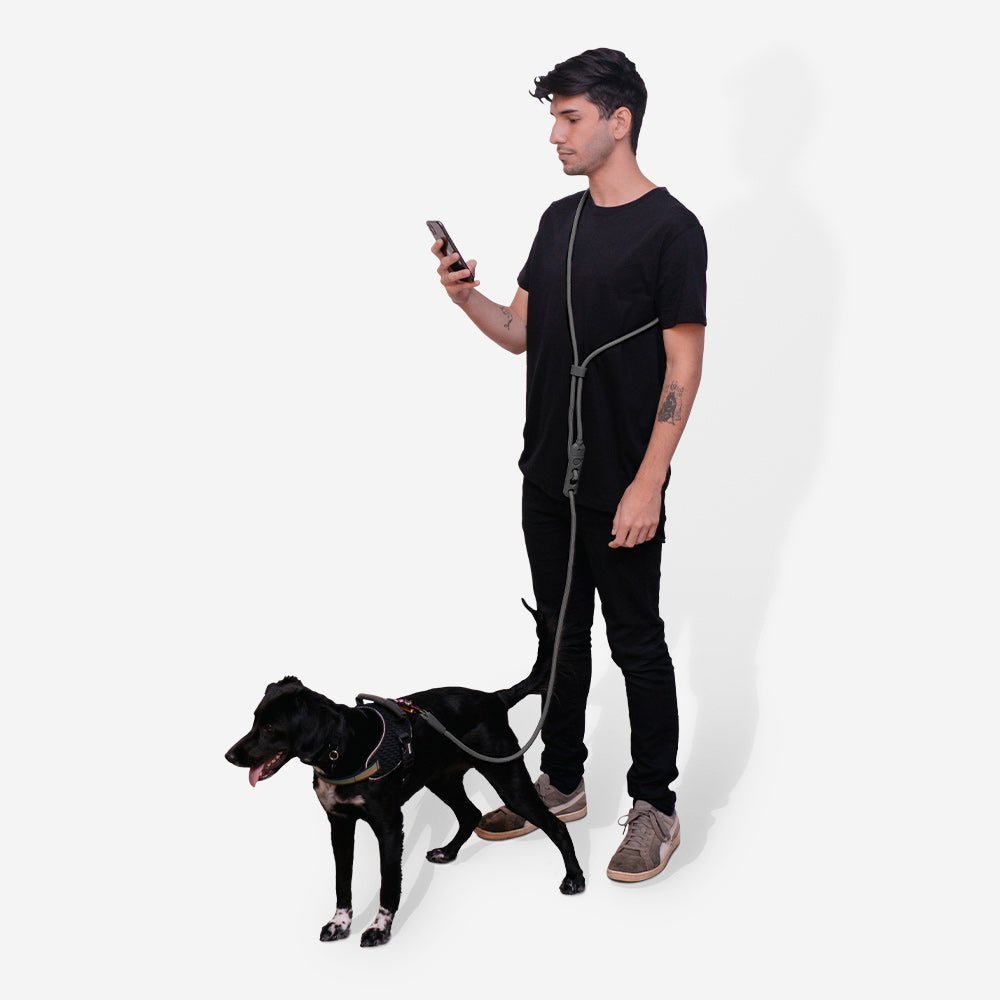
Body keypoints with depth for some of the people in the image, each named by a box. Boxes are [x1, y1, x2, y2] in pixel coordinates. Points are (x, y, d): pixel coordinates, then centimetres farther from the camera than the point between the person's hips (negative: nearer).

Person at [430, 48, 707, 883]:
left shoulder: (670, 229, -12)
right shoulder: (559, 220, 10)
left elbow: (683, 365, -15)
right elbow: (520, 332, 14)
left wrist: (647, 484, -18)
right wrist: (467, 297, -6)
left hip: (621, 488, -7)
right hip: (548, 474, 7)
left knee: (636, 644, 3)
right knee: (561, 631, 17)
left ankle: (656, 807, 17)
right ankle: (561, 781, 31)